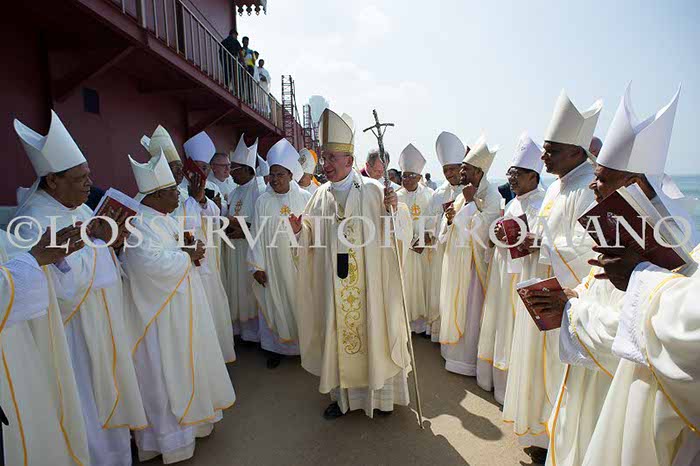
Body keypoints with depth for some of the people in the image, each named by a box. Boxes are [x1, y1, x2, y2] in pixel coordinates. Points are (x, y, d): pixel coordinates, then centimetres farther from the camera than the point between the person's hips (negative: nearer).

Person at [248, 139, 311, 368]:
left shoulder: (305, 198, -3)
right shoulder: (263, 201, -1)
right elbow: (257, 235, -1)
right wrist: (257, 266, -5)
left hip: (299, 263, 0)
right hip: (272, 265, 1)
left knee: (299, 303, 11)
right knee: (273, 304, 10)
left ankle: (303, 343, 29)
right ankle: (275, 347, 27)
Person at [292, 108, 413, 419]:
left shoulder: (372, 191, -6)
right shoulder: (321, 195, 4)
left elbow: (399, 230, -7)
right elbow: (312, 238, 9)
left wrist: (394, 209, -25)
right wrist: (299, 229, -11)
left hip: (369, 281, -3)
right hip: (335, 285, 3)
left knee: (372, 331, 10)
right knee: (337, 333, 12)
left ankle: (380, 393, 32)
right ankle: (343, 395, 31)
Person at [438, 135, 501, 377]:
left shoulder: (491, 196, -12)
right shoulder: (463, 193, 11)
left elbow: (480, 229, -21)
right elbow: (448, 230, 14)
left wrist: (470, 202, -18)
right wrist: (448, 218, -7)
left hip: (473, 260, -8)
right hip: (454, 258, 8)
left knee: (470, 308, 2)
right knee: (453, 304, 17)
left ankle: (469, 359, 17)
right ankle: (454, 347, 34)